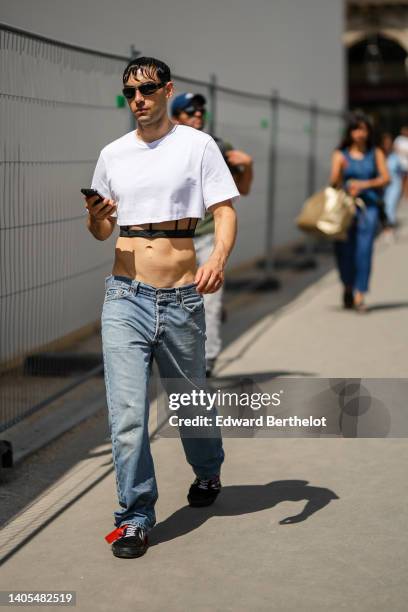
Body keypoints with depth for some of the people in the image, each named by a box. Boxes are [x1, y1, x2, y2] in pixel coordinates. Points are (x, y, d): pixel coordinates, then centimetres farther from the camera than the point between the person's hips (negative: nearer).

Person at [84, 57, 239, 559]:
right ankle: (135, 516, 2)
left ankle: (207, 473, 44)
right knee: (127, 411, -8)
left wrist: (218, 258, -24)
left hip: (181, 297, -1)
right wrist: (96, 216, -7)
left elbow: (225, 211, -4)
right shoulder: (113, 154, 11)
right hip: (125, 296, 2)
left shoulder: (196, 145, 1)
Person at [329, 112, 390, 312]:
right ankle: (348, 287, 26)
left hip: (368, 207, 0)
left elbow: (385, 178, 1)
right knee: (343, 250, -2)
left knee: (364, 251, -11)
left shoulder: (376, 153, 8)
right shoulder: (340, 155, 5)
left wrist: (364, 184, -13)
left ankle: (359, 295, -8)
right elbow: (334, 181, -7)